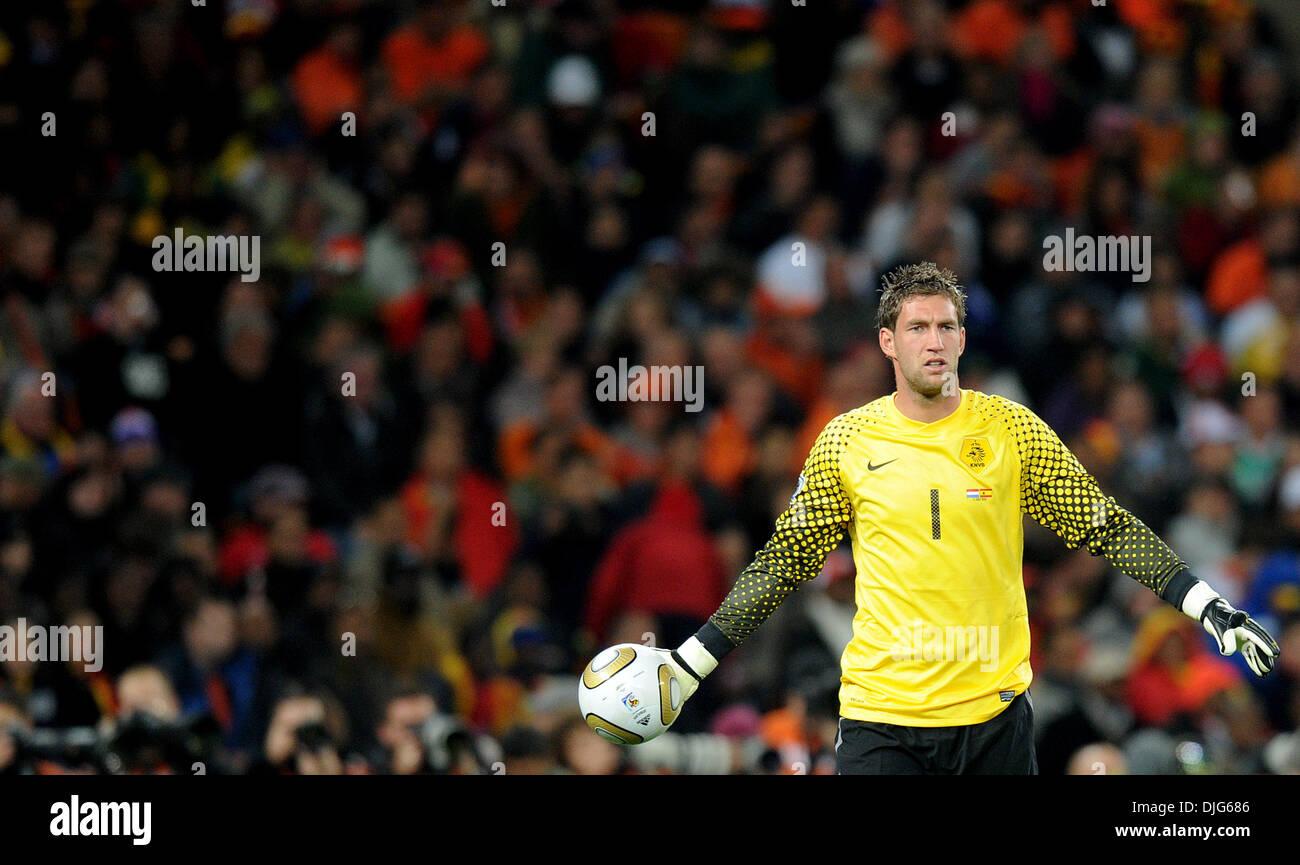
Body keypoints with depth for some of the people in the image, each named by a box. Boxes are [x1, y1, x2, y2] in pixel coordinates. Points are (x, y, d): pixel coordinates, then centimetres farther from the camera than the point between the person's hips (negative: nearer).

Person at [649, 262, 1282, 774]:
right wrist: (690, 662, 8)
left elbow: (1108, 529, 5)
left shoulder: (1011, 429, 3)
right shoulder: (845, 442, 3)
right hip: (881, 709, 0)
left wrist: (1211, 609, -2)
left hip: (994, 707, 0)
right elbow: (785, 561, 11)